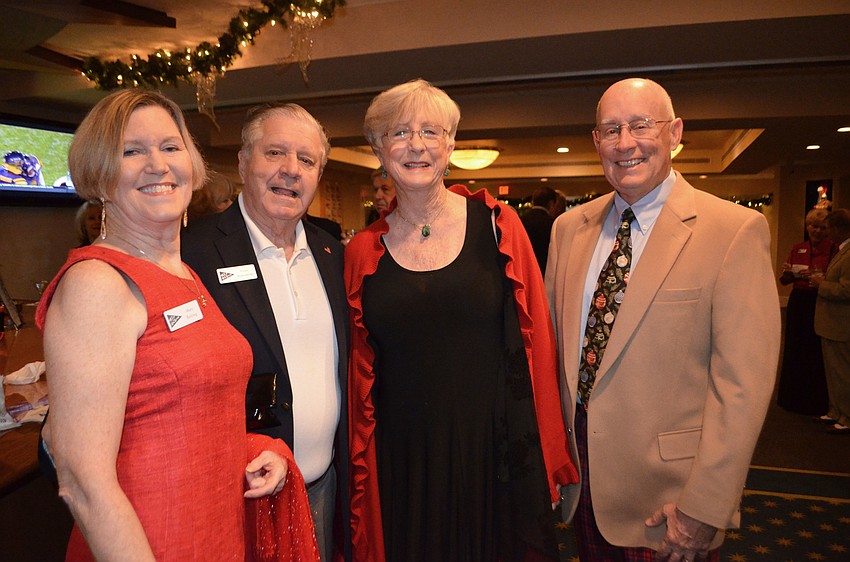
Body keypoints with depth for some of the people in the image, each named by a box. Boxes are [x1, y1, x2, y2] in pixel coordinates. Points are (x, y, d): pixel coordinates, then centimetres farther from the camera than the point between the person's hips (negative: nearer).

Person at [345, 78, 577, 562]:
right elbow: (360, 372, 4)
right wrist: (360, 477, 5)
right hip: (402, 463, 2)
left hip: (493, 454, -1)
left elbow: (535, 343, -3)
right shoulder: (364, 251, 0)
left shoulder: (497, 225, -5)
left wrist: (550, 463, -3)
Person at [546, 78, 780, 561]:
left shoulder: (736, 230, -13)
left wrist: (704, 507, -15)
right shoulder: (569, 228, 3)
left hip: (665, 485, -4)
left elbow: (742, 382, -15)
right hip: (582, 469, 5)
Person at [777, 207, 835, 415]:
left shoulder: (833, 249, -4)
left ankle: (816, 403, 15)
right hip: (798, 304, 4)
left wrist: (819, 276, -27)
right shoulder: (797, 249, 9)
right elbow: (784, 280, 8)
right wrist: (787, 273, -13)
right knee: (795, 351, 11)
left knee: (816, 354, 1)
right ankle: (794, 397, 25)